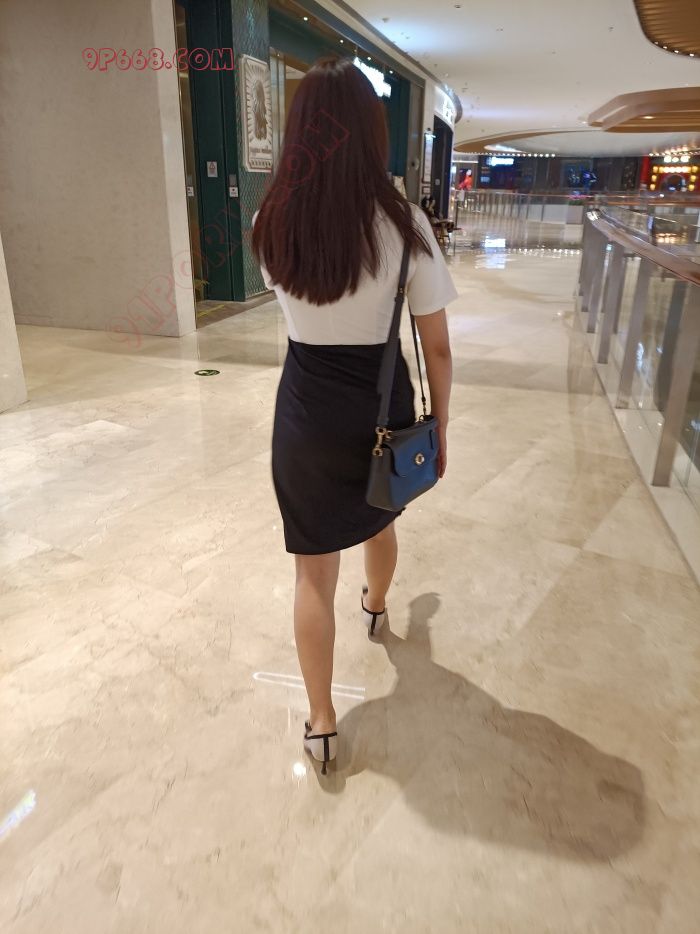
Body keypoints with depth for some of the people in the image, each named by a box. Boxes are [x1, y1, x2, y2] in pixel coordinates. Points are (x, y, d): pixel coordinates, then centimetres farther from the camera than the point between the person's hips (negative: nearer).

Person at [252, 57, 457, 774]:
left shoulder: (271, 223, -7)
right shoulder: (403, 224, -13)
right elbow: (436, 349, -8)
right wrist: (439, 428, 4)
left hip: (305, 413, 0)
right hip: (382, 409, 0)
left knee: (314, 573, 10)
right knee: (378, 519, 31)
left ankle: (321, 726, 22)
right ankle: (376, 607, 61)